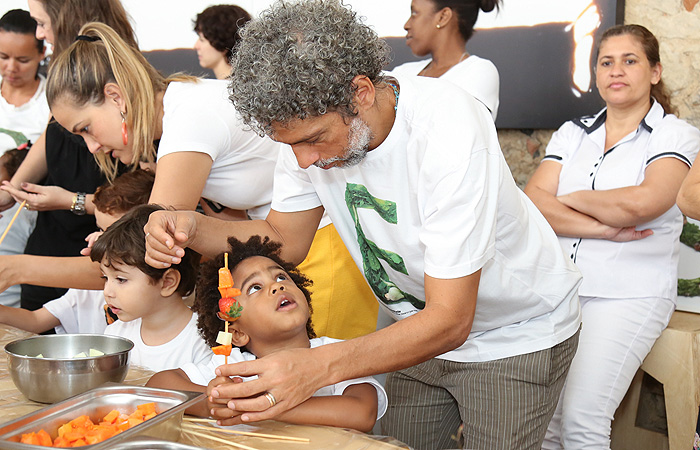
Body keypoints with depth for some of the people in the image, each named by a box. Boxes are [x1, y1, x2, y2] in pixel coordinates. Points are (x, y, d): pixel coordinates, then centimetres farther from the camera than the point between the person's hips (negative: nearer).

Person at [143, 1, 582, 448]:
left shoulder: (447, 129, -35)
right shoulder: (309, 119, -16)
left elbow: (451, 319, -34)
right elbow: (285, 239, -3)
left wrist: (319, 367, -47)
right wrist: (192, 227, -23)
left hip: (519, 334, -5)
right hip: (425, 327, 5)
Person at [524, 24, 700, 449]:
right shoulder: (573, 133, 14)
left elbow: (639, 202, -18)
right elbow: (532, 203, 0)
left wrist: (571, 199, -2)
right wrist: (600, 228, -13)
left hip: (629, 294, -3)